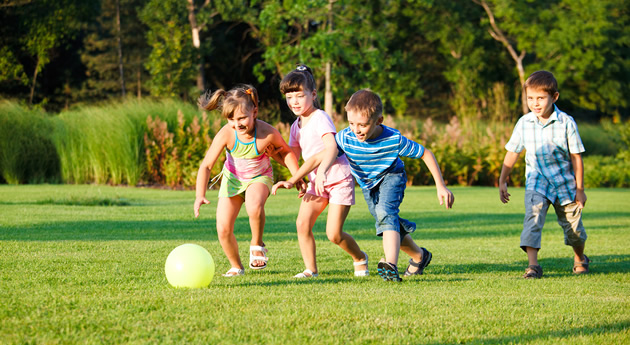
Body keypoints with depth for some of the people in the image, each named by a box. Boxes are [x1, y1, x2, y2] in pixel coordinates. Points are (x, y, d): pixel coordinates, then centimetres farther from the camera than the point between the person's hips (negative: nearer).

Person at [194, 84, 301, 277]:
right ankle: (236, 267, 22)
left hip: (259, 177, -2)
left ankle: (257, 245, -7)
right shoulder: (226, 134, -29)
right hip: (232, 178, 2)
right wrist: (200, 196, -38)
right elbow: (206, 166, -27)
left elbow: (285, 151, -5)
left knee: (254, 206, -36)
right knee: (223, 230, -6)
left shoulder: (268, 133, -29)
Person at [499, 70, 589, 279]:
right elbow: (512, 153, 6)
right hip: (537, 181, 1)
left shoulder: (566, 123, -12)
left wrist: (580, 189, -3)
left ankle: (580, 259, 39)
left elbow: (576, 157, -5)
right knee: (533, 218, -22)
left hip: (564, 182, -1)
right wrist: (502, 181, 5)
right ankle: (533, 265, -26)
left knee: (573, 226, 10)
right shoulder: (524, 123, -6)